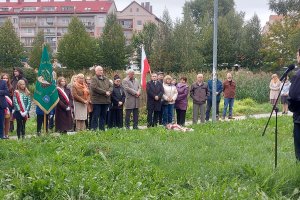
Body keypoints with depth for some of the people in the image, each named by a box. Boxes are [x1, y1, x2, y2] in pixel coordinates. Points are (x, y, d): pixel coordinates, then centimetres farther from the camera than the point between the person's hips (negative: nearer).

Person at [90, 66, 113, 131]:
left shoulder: (106, 79, 17)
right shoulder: (94, 79, -5)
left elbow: (111, 86, 11)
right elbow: (95, 88, -17)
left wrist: (109, 91, -11)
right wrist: (105, 92, -16)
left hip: (106, 101, 7)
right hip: (97, 101, -6)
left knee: (103, 116, 11)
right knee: (96, 116, -4)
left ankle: (102, 129, 17)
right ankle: (94, 129, 0)